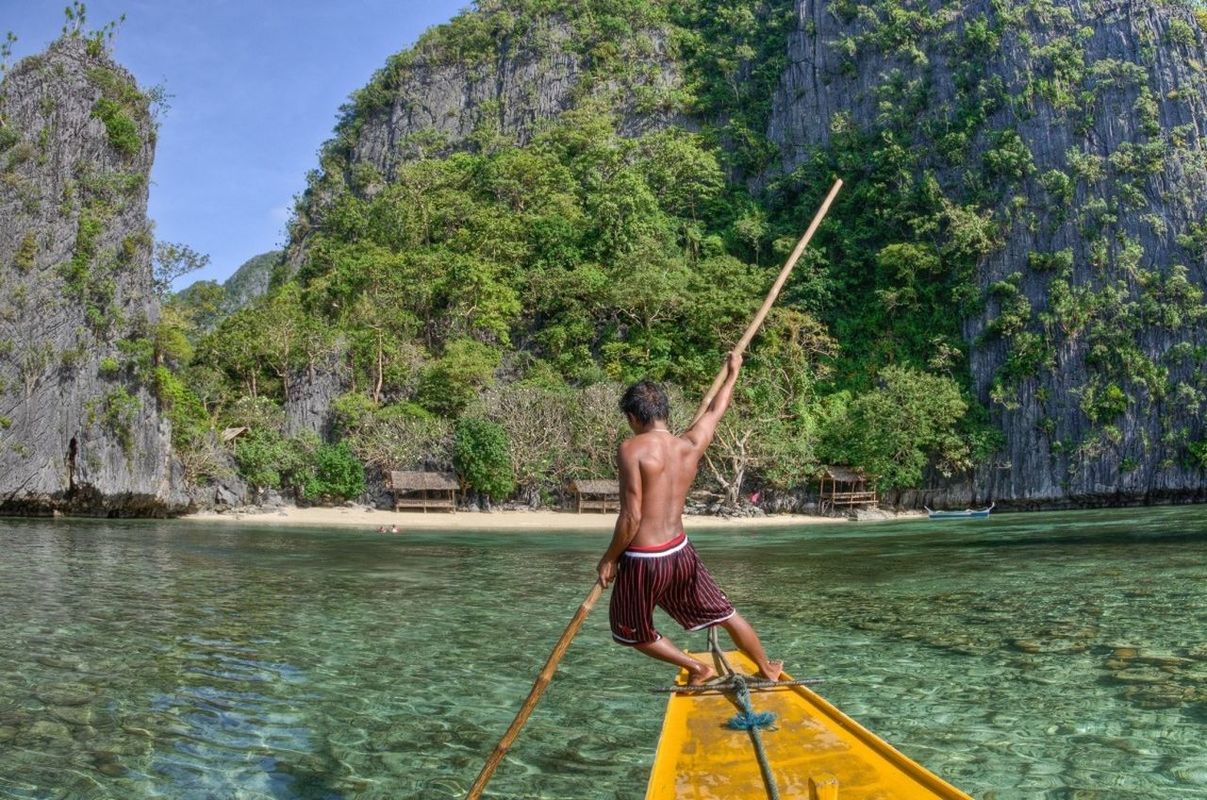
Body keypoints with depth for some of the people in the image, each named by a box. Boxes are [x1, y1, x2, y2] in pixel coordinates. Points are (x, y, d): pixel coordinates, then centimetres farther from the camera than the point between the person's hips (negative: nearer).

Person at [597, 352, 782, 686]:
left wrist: (610, 558, -6)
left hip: (641, 561, -5)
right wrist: (732, 373, 36)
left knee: (635, 634, 20)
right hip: (681, 552, 5)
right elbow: (715, 410, 19)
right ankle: (767, 669, 38)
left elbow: (631, 517, -20)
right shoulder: (692, 445, -1)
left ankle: (697, 668, 22)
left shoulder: (632, 449, -17)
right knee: (725, 614, 23)